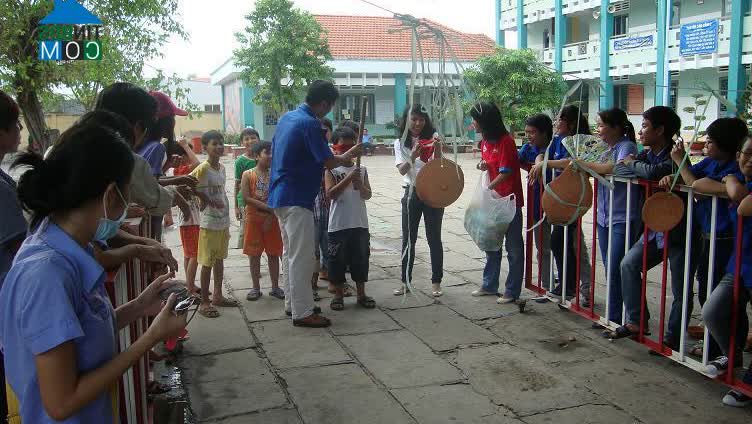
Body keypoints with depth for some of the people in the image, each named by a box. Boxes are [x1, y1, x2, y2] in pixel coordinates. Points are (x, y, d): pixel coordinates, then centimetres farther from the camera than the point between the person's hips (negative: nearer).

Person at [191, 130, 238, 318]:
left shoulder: (221, 168, 9)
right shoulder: (203, 168, -14)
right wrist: (206, 199, -13)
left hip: (223, 221, 7)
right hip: (209, 223, -7)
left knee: (219, 259, 16)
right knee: (208, 262, -1)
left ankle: (217, 296, 28)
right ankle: (204, 302, 7)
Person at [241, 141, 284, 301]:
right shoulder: (248, 175, -3)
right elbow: (246, 198, -12)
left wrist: (270, 216, -14)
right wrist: (268, 208, -17)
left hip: (272, 220, 2)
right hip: (253, 219, -2)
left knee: (273, 253, 6)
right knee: (254, 254, 4)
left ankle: (275, 287, 16)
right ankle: (256, 288, 15)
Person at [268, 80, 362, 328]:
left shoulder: (287, 117, 12)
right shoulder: (310, 124, -16)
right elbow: (328, 161, -17)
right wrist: (349, 155, 3)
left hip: (280, 196, 10)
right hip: (297, 199, -10)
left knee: (290, 252, 17)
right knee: (302, 257, -5)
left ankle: (291, 303, 26)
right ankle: (302, 313, -1)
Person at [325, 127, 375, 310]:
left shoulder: (361, 170, 7)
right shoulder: (332, 170, -2)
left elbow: (368, 195, 2)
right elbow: (330, 194, -14)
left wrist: (359, 184, -18)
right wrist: (348, 179, -21)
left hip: (360, 224, 3)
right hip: (338, 225, -3)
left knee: (360, 259, 11)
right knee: (338, 260, 5)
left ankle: (361, 294, 23)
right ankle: (339, 295, 18)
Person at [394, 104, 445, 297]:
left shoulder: (432, 138, 1)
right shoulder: (400, 143, 3)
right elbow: (402, 170, -10)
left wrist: (437, 148, -26)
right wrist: (413, 156, -28)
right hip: (412, 193, 1)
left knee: (434, 238, 5)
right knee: (408, 239, 7)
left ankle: (436, 282, 14)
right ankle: (405, 281, 17)